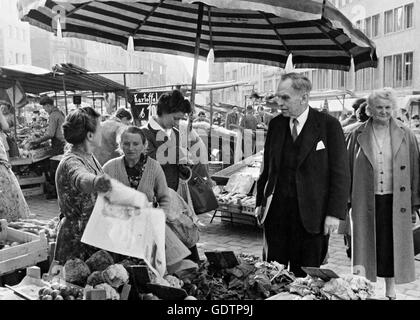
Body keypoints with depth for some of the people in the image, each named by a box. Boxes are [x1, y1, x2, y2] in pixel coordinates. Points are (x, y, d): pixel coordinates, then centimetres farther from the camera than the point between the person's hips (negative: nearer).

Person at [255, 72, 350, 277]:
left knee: (304, 276, 5)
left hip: (311, 214, -3)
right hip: (276, 212, 4)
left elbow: (340, 173, -5)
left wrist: (335, 213, -10)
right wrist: (260, 202, 10)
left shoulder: (329, 125, -5)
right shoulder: (275, 124, 9)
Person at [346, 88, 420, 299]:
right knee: (364, 247, 1)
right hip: (365, 202, -1)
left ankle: (390, 291, 29)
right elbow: (347, 171, 3)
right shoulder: (358, 136, 1)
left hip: (395, 202, 1)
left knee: (392, 247, 11)